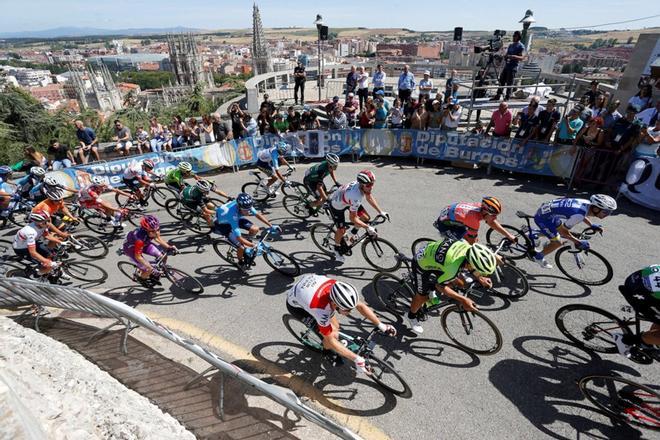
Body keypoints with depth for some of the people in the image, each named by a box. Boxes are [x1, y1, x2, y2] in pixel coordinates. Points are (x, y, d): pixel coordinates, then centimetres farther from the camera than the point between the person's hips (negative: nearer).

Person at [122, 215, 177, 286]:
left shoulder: (154, 230, -27)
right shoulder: (140, 238, -42)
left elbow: (157, 238, -3)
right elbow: (138, 256, -30)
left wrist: (168, 247, -15)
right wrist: (150, 267, -33)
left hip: (144, 243, 6)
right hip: (130, 248, -6)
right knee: (149, 270, -12)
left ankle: (154, 276, 20)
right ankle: (139, 278, 24)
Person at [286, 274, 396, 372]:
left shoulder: (338, 290, -27)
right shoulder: (321, 310, -41)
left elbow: (361, 306, -12)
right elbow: (330, 340, -27)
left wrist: (381, 326, -15)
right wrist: (357, 359, -27)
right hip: (295, 304, -5)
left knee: (335, 326, 5)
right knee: (333, 334, -11)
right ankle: (328, 352, 20)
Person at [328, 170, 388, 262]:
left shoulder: (364, 184, -23)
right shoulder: (355, 197, -44)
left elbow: (369, 197, -2)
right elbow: (352, 218, -33)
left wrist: (380, 212, -4)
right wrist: (368, 227, -27)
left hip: (347, 200, 7)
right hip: (337, 205, -7)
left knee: (366, 218, -1)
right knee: (342, 230, -5)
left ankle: (355, 230, 27)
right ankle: (337, 248, 24)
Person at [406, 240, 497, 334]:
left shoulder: (468, 247, -23)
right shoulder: (453, 267, -41)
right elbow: (440, 286, -21)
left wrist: (480, 279, -6)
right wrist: (463, 300, -20)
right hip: (422, 265, -7)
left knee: (460, 283, 11)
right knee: (422, 297, 9)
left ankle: (432, 290, 34)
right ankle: (411, 316, 37)